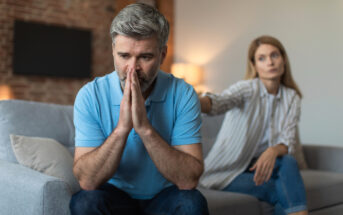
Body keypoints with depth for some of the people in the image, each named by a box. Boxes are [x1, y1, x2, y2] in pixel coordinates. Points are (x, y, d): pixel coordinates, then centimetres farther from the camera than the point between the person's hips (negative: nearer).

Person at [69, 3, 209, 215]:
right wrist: (122, 128, -33)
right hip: (115, 195, 1)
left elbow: (189, 180, -21)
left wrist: (145, 128, -32)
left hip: (164, 197, 0)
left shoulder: (182, 94, -14)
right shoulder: (90, 96, -13)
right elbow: (87, 181, -20)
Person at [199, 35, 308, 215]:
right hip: (225, 171, -4)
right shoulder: (247, 88, -14)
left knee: (288, 163, -28)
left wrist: (273, 151, -30)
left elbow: (288, 142, -5)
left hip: (258, 166, 5)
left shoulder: (291, 98, 3)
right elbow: (220, 101, -36)